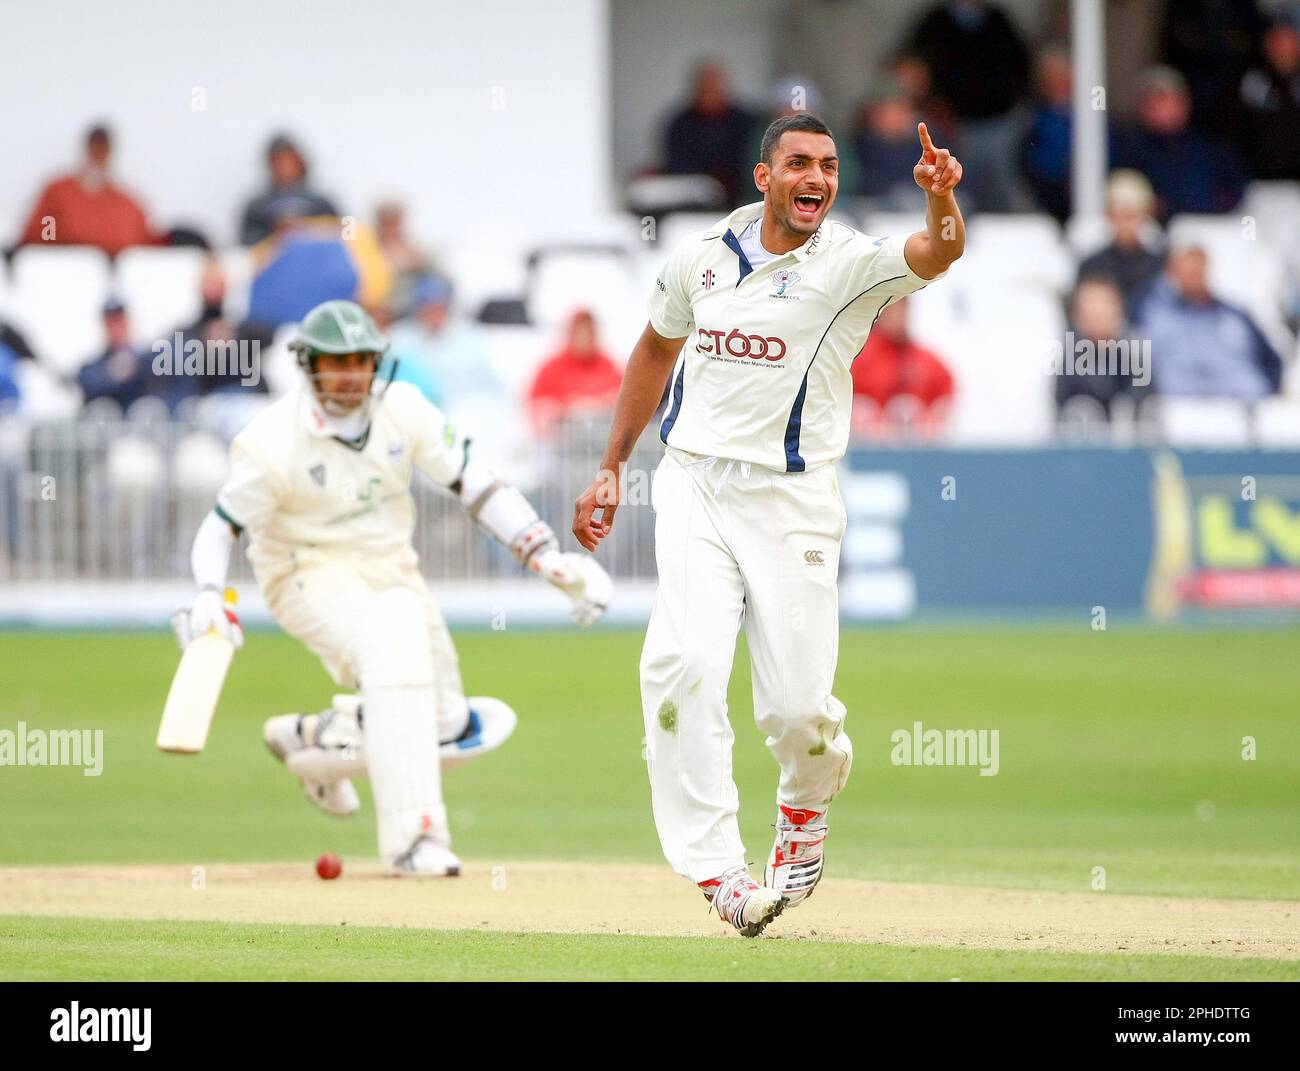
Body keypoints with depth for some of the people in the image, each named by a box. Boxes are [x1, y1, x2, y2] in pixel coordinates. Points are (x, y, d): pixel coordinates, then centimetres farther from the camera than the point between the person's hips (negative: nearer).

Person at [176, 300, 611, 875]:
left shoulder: (401, 409, -6)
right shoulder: (274, 441, -18)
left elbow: (473, 482, -6)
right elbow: (220, 526, -14)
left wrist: (547, 556, -14)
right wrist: (208, 597, -34)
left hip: (391, 566, 6)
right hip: (312, 575, -6)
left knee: (450, 730, 1)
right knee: (392, 651, -35)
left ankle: (312, 739, 26)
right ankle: (411, 838, -36)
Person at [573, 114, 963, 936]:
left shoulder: (853, 265, -6)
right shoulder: (702, 257, 6)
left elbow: (937, 254, -26)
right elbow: (657, 350, 22)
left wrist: (942, 199, -48)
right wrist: (612, 468, 22)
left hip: (793, 503, -2)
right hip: (694, 489, 2)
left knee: (796, 706, -5)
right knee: (688, 666, -19)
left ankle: (806, 808, 31)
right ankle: (716, 868, -21)